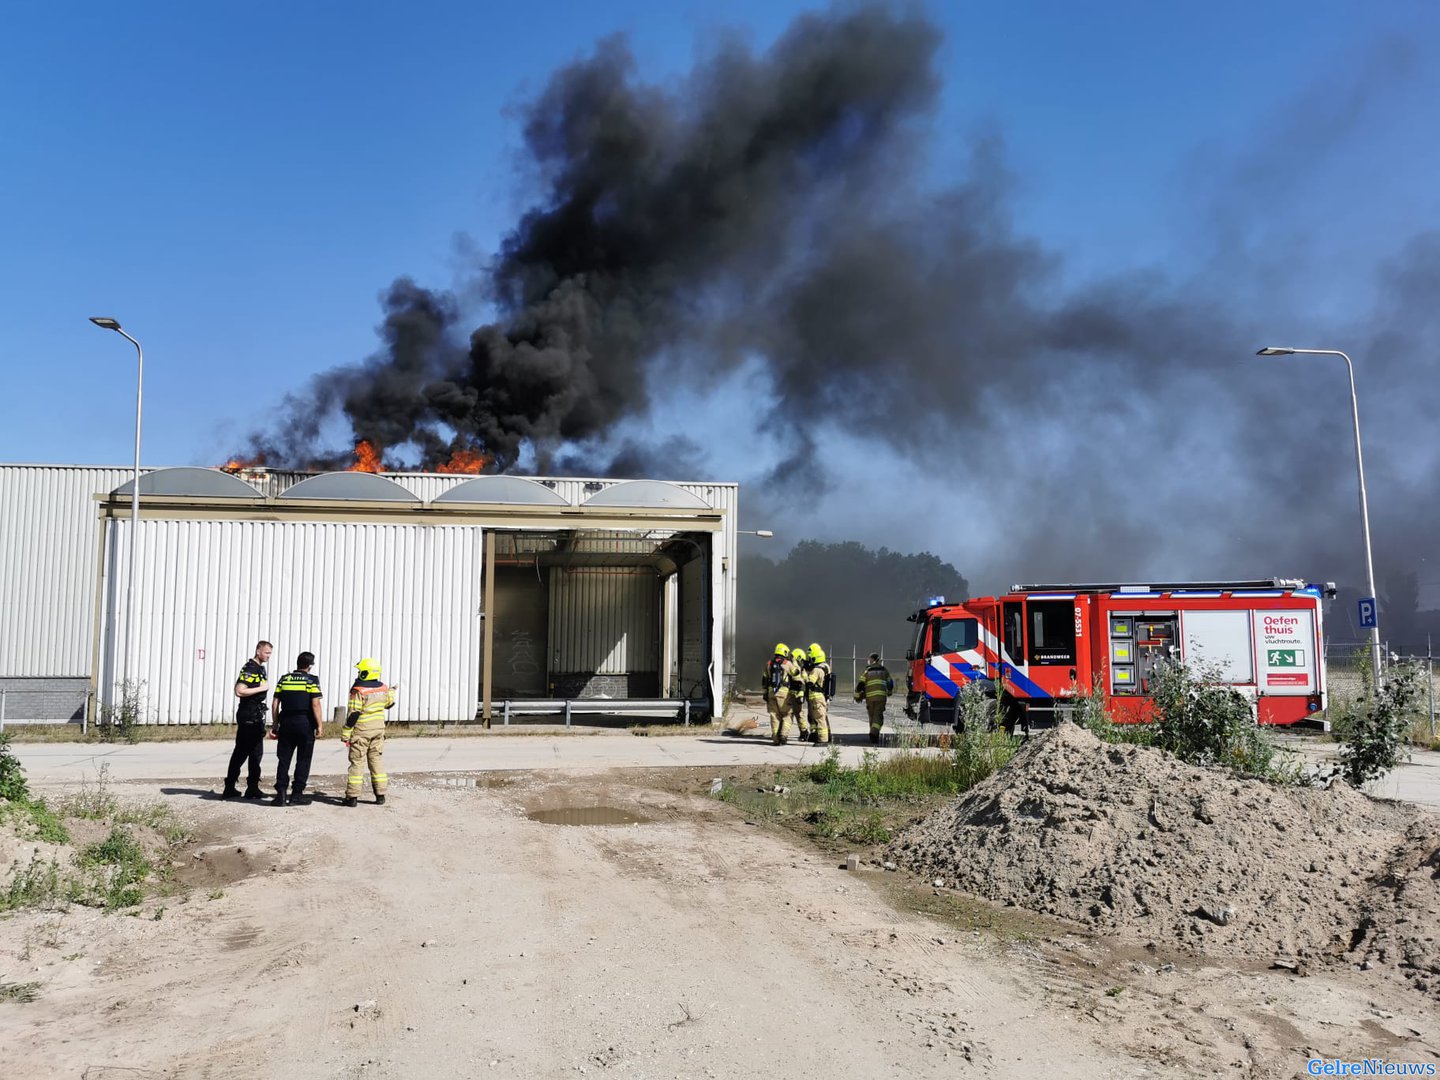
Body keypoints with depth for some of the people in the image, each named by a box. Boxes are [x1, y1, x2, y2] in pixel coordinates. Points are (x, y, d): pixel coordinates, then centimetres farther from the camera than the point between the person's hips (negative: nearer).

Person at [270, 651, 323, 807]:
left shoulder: (284, 680, 8)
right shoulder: (312, 680, -5)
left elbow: (275, 703, 8)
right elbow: (315, 704, -13)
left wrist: (274, 724, 14)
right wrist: (319, 725, -9)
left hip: (286, 723, 4)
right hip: (305, 724, -4)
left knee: (283, 759, 8)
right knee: (303, 760, 5)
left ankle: (281, 794, 4)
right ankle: (297, 794, 5)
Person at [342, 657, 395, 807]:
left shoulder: (358, 691, -16)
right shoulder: (383, 688, 2)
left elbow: (354, 714, -17)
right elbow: (389, 703, 19)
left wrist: (345, 733, -11)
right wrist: (392, 692, 40)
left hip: (361, 731, -5)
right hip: (378, 730, 5)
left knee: (357, 762, 0)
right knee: (377, 761, 10)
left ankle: (352, 796, 1)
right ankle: (380, 795, 10)